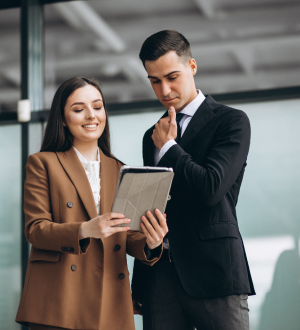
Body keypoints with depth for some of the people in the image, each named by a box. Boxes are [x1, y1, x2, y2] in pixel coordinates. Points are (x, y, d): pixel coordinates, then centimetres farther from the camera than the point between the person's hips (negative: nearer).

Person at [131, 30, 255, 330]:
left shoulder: (231, 122, 0)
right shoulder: (153, 136, 19)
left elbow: (211, 188, -15)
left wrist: (168, 147, -1)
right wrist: (138, 284, 16)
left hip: (213, 273, -5)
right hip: (160, 275, 5)